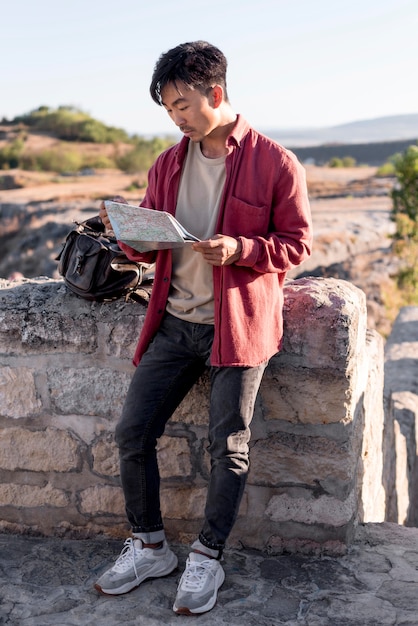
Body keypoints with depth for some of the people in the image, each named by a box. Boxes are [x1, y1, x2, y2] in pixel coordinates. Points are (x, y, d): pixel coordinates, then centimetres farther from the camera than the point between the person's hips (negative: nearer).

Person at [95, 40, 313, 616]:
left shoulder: (276, 164, -6)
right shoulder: (168, 165, 9)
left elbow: (297, 243, -5)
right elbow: (149, 245, 13)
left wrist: (239, 248, -22)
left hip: (239, 325, -5)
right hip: (175, 322, 5)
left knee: (228, 447, 0)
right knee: (132, 433, 2)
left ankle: (207, 559, 20)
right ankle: (148, 547, 21)